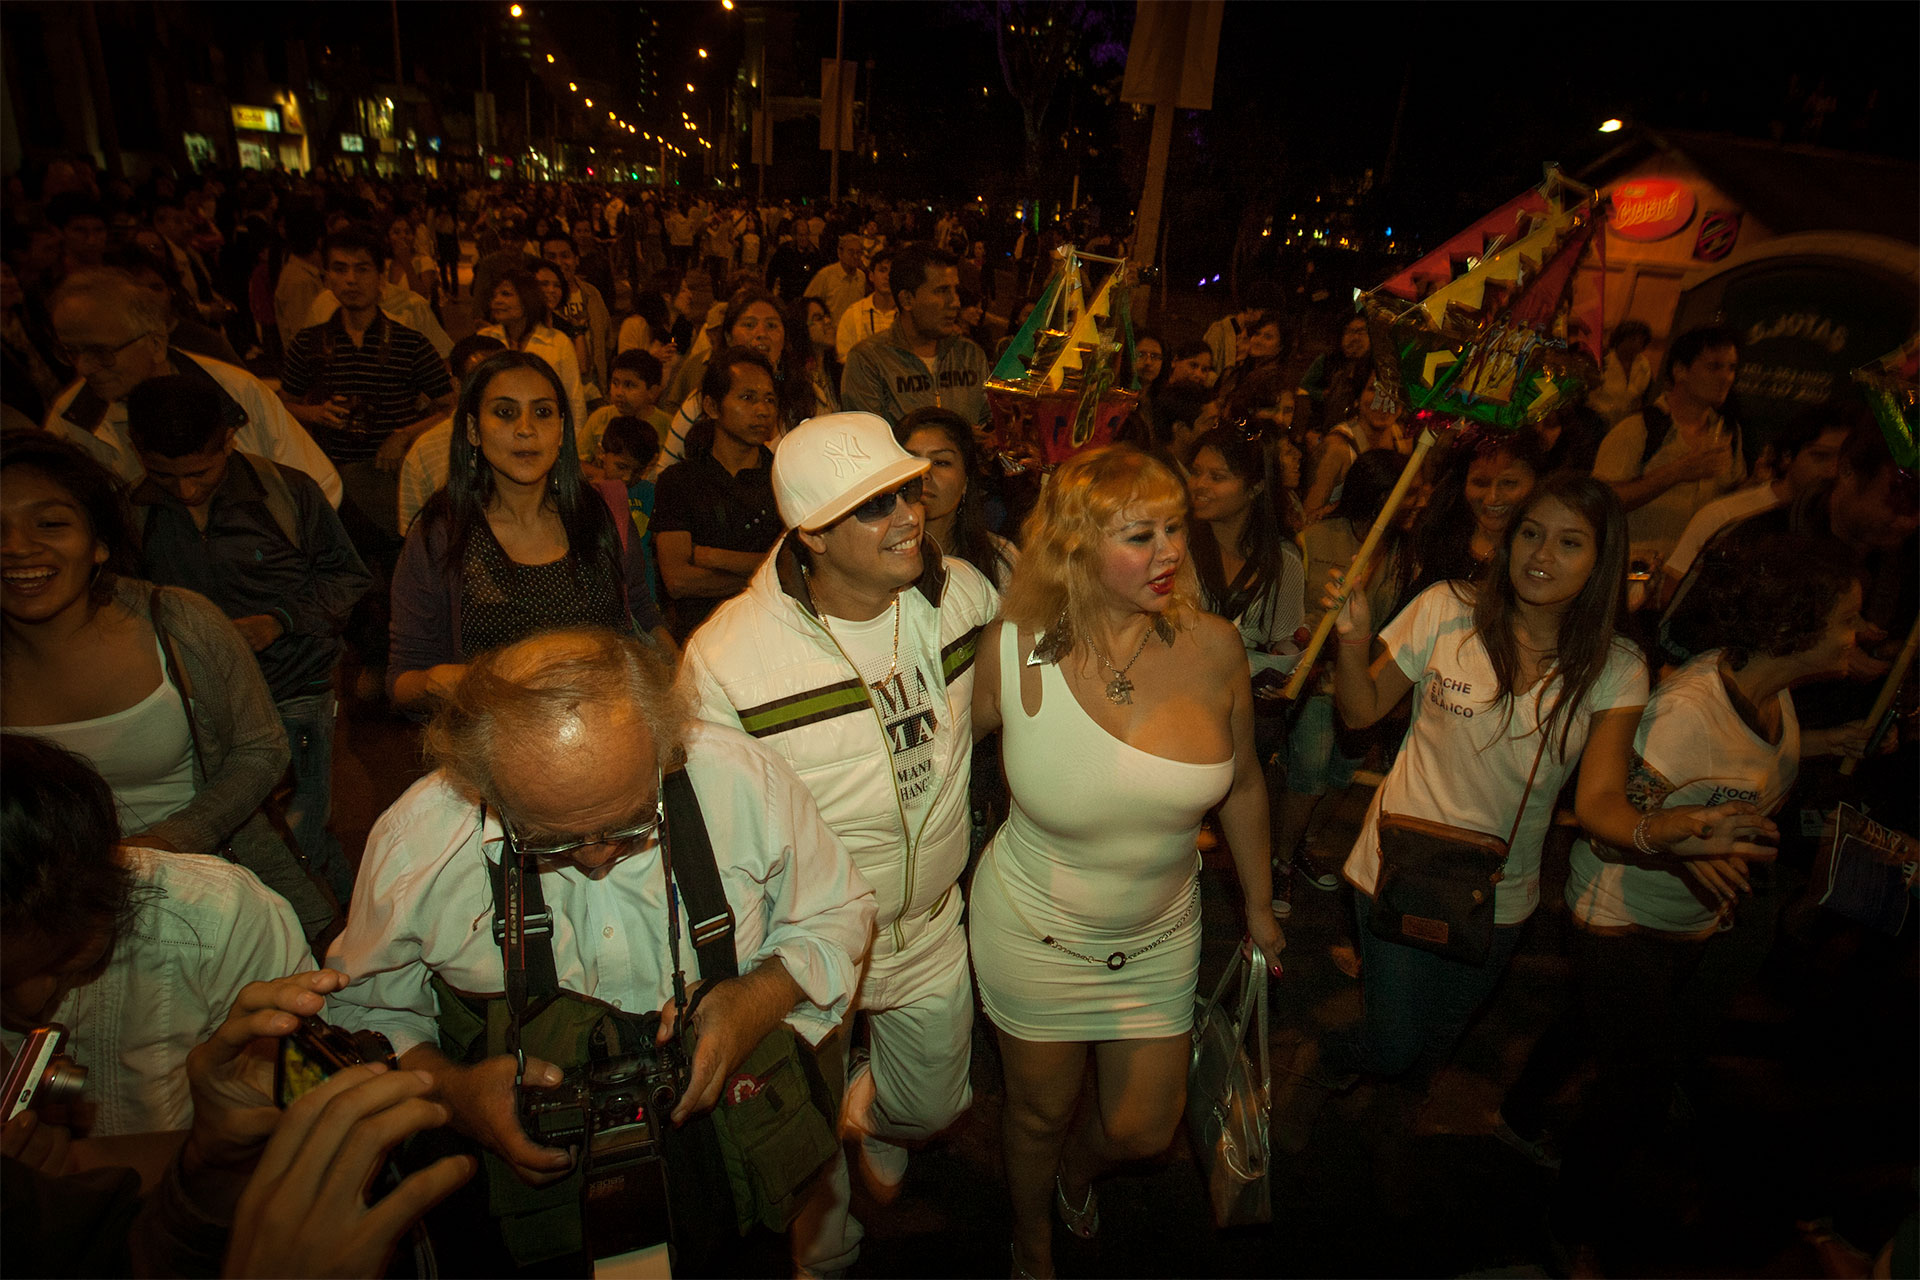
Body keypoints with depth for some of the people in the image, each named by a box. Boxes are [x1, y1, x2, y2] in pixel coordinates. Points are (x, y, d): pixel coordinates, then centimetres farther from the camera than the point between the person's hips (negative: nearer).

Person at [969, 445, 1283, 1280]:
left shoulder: (1212, 648, -16)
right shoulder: (1013, 650, -22)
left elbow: (1242, 786, -1)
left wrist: (1258, 907, 10)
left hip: (1159, 934, 2)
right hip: (1036, 931, -2)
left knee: (1144, 1130, 17)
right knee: (1040, 1112, 20)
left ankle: (1077, 1169, 58)